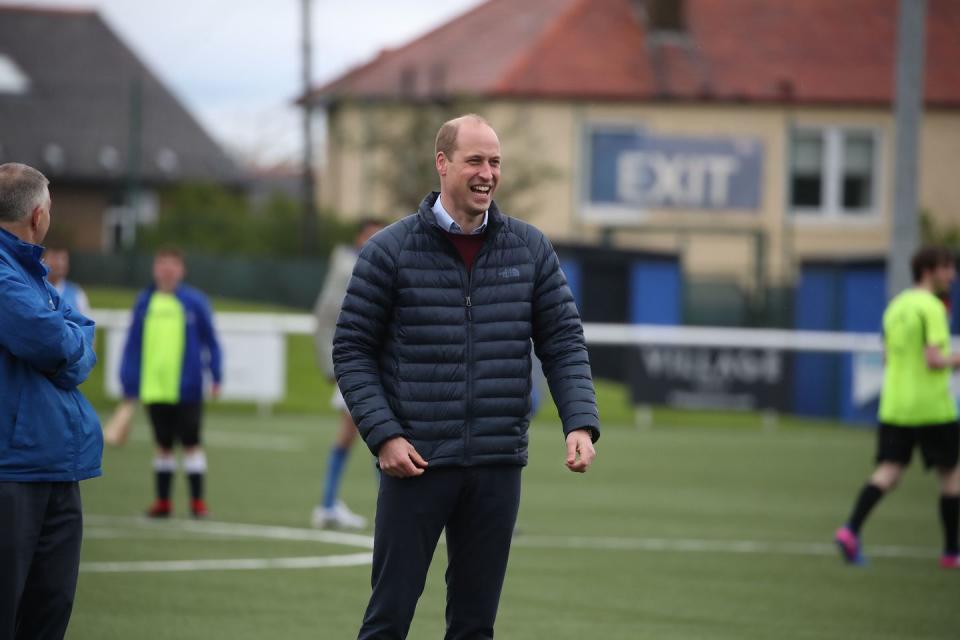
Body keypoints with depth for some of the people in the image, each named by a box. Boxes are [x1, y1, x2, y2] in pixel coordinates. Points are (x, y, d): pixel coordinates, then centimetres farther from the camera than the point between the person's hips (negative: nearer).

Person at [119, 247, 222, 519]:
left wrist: (216, 376, 0)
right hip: (154, 388, 3)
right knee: (163, 445, 10)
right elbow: (134, 344, 8)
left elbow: (211, 341, 5)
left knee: (191, 443, -2)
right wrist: (129, 384, 5)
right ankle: (162, 500, 18)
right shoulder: (145, 302, 5)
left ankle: (197, 501, 4)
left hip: (187, 387, -3)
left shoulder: (194, 301, -1)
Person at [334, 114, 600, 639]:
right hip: (416, 460, -3)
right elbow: (352, 350, 0)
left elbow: (564, 343, 8)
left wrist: (580, 423, -8)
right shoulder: (389, 251, -2)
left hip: (497, 468, 3)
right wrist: (383, 434, -12)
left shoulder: (529, 249, 7)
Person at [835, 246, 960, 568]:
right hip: (932, 407, -6)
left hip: (894, 406, 6)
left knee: (888, 471, 2)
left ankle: (851, 529, -19)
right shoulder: (932, 308, -14)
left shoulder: (896, 306, 11)